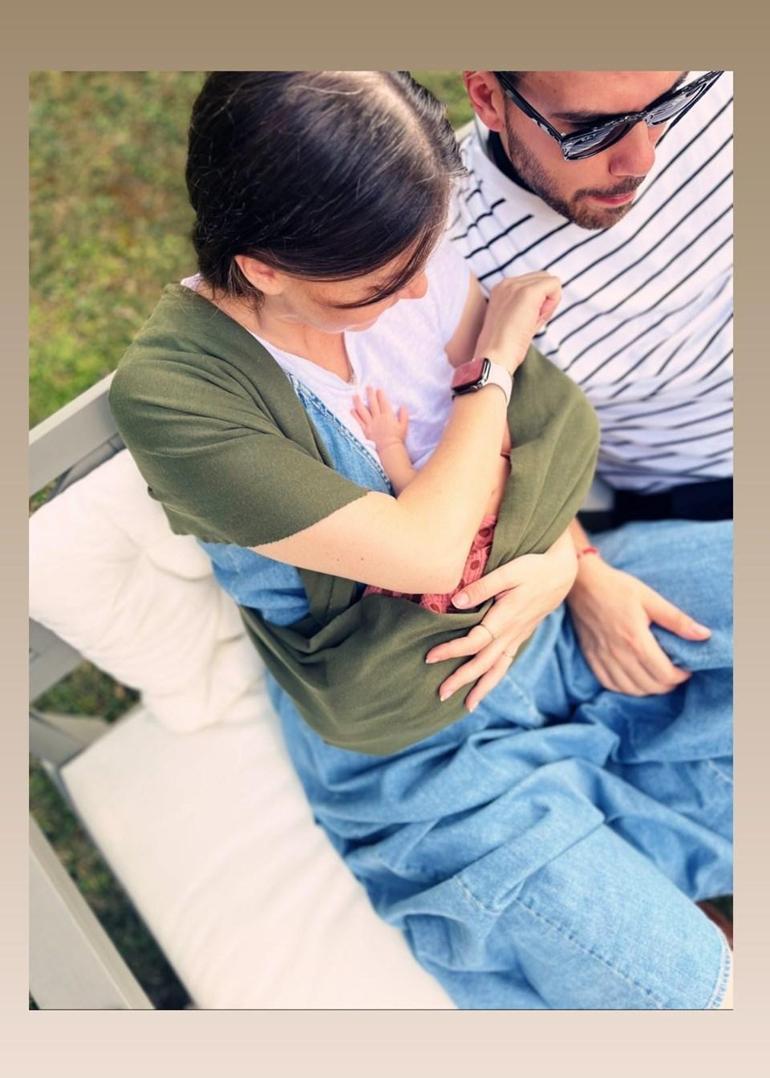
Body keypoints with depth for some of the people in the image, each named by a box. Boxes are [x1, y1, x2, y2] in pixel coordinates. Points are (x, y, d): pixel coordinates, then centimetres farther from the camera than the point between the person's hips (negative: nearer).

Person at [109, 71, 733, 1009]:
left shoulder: (410, 266, -10)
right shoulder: (169, 394, -25)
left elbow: (541, 432, 1)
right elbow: (426, 551, -28)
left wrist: (564, 560, -18)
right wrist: (498, 361, -16)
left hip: (544, 599, 6)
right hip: (421, 739, -5)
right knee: (680, 984, -9)